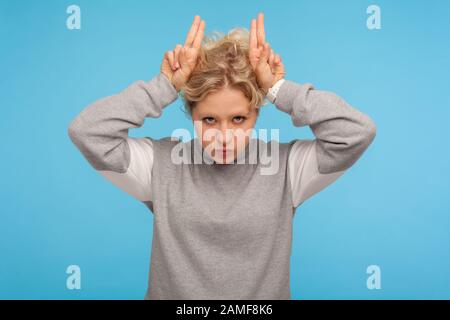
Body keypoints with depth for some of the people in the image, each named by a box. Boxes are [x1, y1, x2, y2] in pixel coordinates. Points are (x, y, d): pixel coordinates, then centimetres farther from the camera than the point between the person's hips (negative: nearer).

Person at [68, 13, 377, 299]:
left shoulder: (284, 164, -4)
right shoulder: (162, 162, -3)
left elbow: (357, 132, -11)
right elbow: (87, 131, -9)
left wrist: (279, 88, -12)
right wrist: (165, 86, -12)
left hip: (264, 292, 0)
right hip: (172, 291, 1)